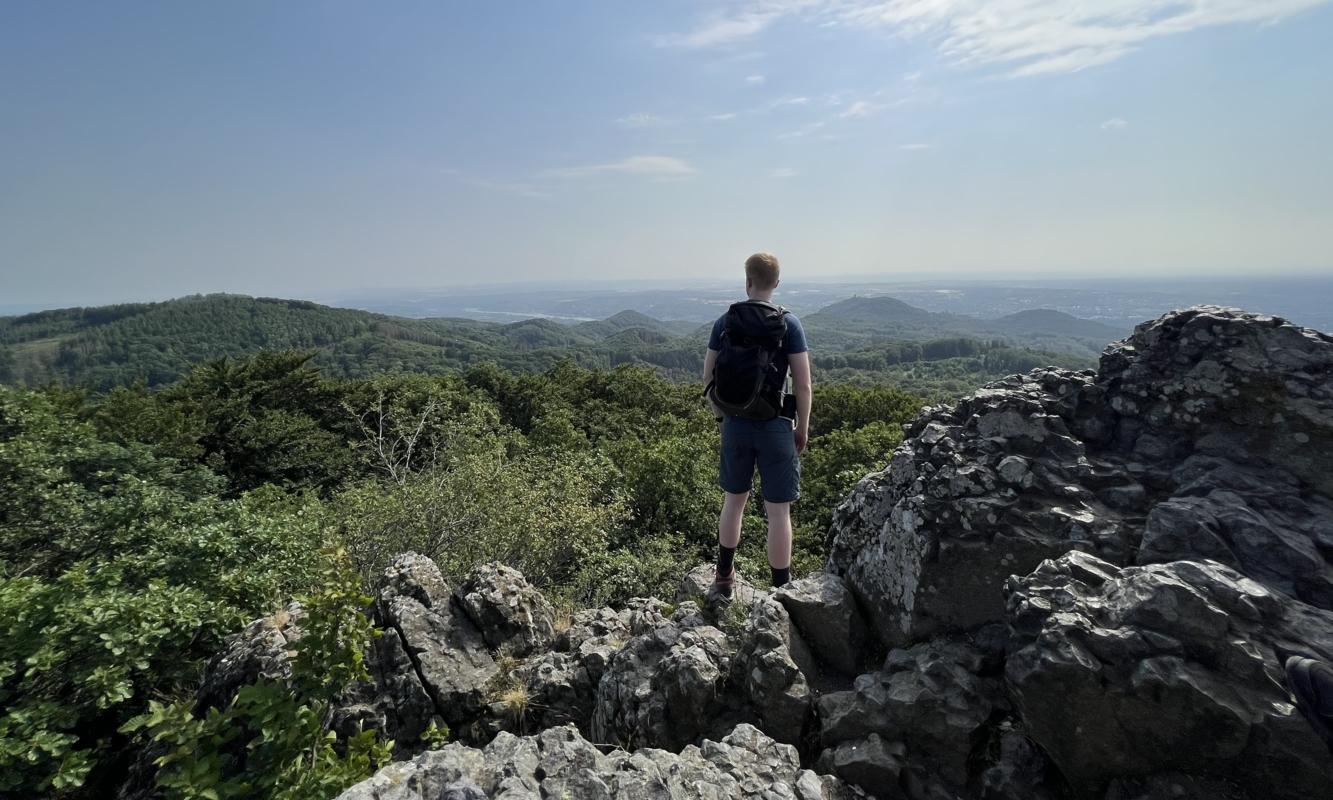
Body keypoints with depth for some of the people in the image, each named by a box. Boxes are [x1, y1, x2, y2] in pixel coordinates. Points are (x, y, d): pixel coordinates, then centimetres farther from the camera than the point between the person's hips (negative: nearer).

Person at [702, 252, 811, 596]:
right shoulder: (788, 323, -7)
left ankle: (724, 577, 33)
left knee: (734, 500, 20)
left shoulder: (725, 321, 0)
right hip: (775, 426, -3)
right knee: (778, 511, 6)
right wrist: (802, 427, 2)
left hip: (735, 425, 3)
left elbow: (708, 376, 4)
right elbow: (803, 384, -10)